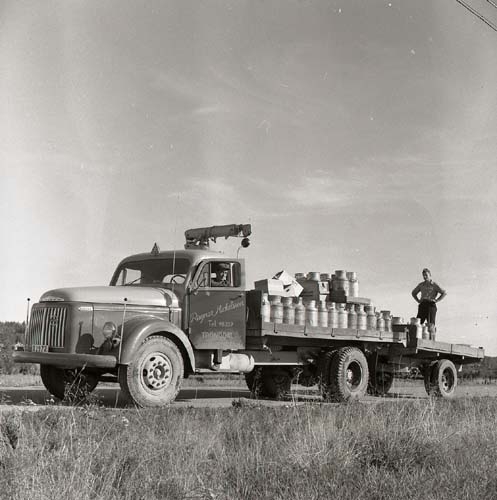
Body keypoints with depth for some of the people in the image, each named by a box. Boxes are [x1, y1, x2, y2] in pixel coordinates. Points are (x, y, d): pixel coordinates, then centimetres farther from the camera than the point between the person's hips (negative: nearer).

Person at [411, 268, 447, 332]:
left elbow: (444, 293, -3)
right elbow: (413, 293, 31)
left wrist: (436, 300, -7)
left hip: (431, 305, -4)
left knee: (431, 325, -14)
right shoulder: (421, 285, 18)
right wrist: (418, 300, 15)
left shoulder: (434, 285, 5)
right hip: (422, 305, 4)